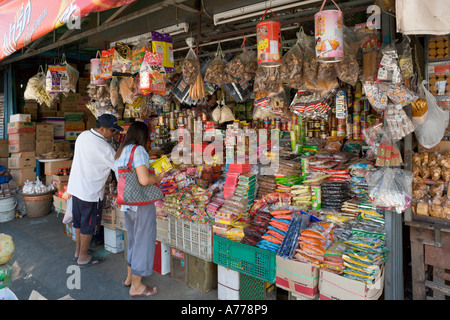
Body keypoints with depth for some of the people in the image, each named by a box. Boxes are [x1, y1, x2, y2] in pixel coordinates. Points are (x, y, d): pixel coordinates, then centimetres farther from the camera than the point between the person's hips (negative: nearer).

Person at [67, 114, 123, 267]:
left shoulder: (83, 135, 3)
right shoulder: (103, 147, -23)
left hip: (75, 186, 9)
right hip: (90, 191, -9)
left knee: (78, 220, 21)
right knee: (88, 224, 7)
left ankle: (78, 251, 37)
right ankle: (83, 257, 21)